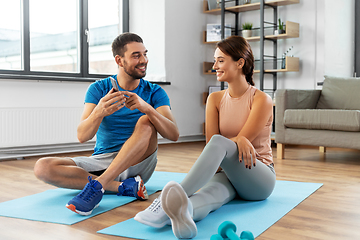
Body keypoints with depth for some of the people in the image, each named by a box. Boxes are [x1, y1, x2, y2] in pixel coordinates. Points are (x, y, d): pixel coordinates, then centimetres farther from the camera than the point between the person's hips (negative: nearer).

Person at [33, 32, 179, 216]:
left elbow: (173, 135, -15)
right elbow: (82, 136, -12)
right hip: (102, 160, 2)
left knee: (146, 122, -29)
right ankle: (124, 187, -24)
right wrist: (99, 112, -34)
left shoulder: (155, 93, 0)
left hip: (137, 163, -1)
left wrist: (146, 107, -32)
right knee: (42, 167, -20)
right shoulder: (99, 89, 0)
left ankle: (97, 185, -35)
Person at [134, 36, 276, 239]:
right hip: (224, 172, 3)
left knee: (219, 143, -35)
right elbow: (210, 144, -5)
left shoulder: (261, 100, -7)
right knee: (212, 192, -36)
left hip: (259, 178, -3)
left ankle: (174, 196, -56)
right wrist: (238, 141, -20)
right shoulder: (215, 99, 7)